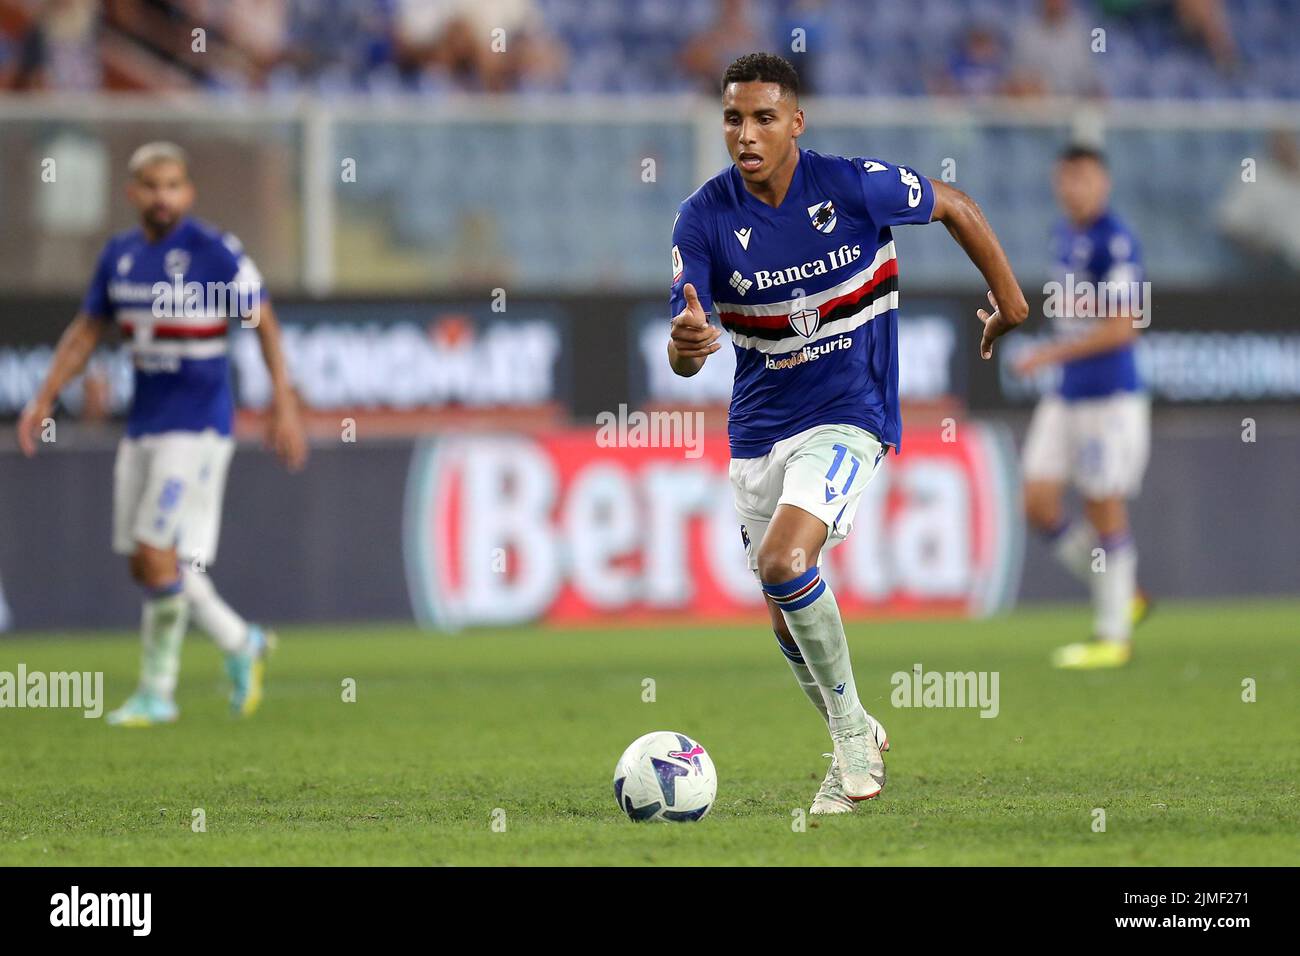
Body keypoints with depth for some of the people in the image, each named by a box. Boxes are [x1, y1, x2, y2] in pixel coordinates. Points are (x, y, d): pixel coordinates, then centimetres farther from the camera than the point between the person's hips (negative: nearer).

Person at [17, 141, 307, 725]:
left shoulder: (215, 252, -10)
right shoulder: (119, 255, 8)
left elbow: (264, 324, -6)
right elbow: (86, 332, 17)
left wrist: (285, 405, -11)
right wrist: (44, 400, 10)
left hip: (198, 425, -7)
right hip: (143, 426, 7)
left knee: (157, 554, -13)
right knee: (146, 565, 7)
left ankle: (157, 691, -1)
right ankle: (240, 645, 27)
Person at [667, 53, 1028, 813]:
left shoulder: (855, 186, -16)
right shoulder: (705, 218, -10)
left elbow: (955, 207, 4)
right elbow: (685, 359, -14)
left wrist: (1009, 296, 12)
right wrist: (687, 343, -38)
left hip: (847, 414, -4)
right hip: (759, 427, 4)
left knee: (784, 563, -26)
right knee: (786, 614, 10)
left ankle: (851, 730, -8)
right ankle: (859, 743, 35)